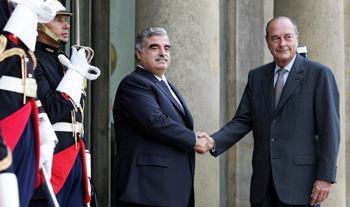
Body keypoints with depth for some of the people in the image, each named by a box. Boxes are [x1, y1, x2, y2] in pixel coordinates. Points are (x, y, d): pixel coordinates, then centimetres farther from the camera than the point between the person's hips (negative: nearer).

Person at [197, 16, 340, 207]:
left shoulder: (319, 74, -2)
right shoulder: (256, 76, 14)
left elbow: (329, 129, -6)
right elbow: (243, 121, 10)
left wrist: (325, 177, -12)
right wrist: (214, 141, -9)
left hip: (298, 179, -5)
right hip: (263, 181, 5)